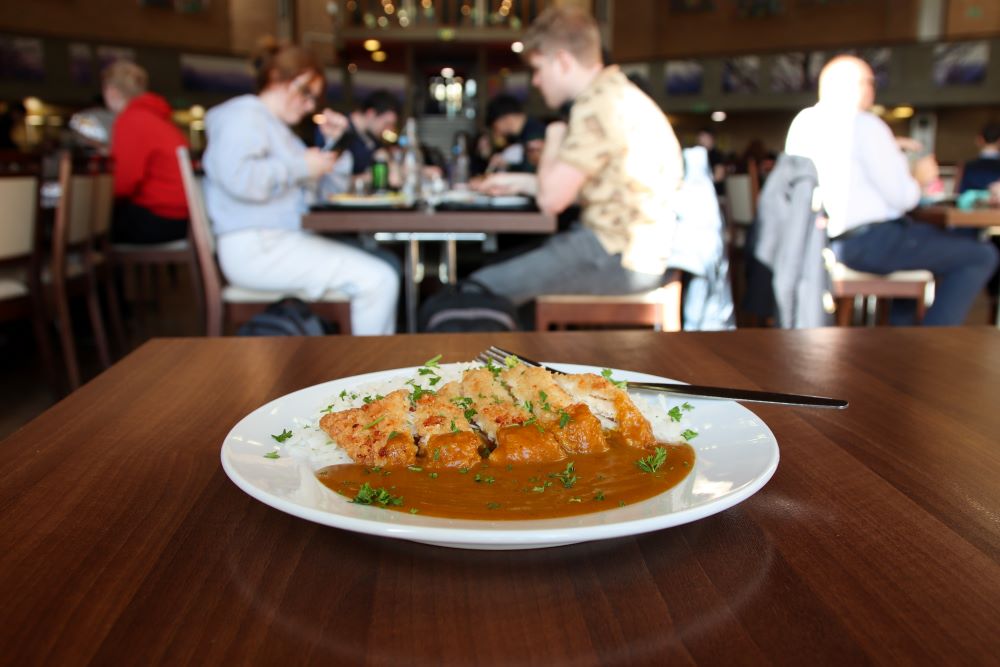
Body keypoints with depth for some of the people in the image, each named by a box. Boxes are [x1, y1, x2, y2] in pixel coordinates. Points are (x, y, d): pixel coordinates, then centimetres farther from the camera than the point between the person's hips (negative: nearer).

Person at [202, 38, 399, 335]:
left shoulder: (276, 125, 25)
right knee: (379, 280, -21)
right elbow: (239, 178, -25)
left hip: (282, 240, 11)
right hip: (255, 248, -11)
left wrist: (332, 142, 12)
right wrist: (302, 166, -16)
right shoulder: (243, 115, -5)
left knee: (384, 267, 12)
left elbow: (317, 184, 26)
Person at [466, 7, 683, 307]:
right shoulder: (618, 94, 15)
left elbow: (551, 198, -17)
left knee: (479, 289, -13)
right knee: (503, 265, 18)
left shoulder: (597, 105, -16)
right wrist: (519, 181, 22)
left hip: (616, 259, -10)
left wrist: (553, 139, 0)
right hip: (630, 250, 10)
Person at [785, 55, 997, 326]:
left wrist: (890, 151, 19)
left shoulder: (803, 121, 9)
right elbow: (901, 197, -15)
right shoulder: (864, 124, -16)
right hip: (869, 243, -9)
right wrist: (920, 178, 5)